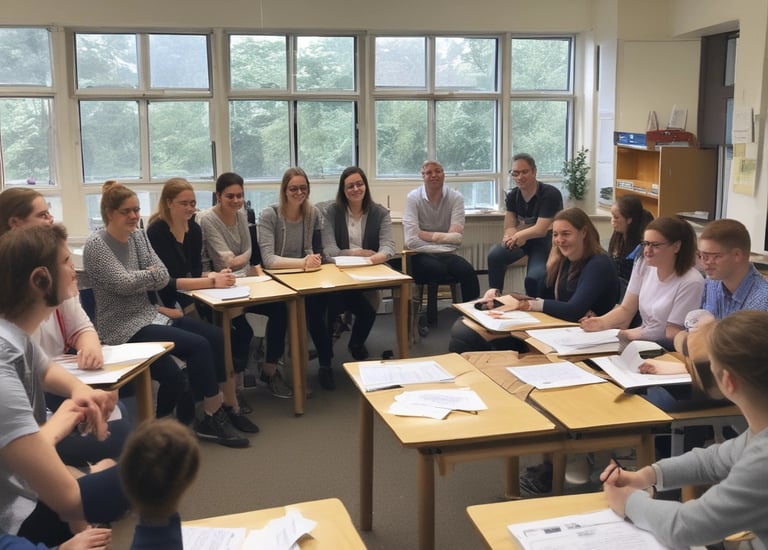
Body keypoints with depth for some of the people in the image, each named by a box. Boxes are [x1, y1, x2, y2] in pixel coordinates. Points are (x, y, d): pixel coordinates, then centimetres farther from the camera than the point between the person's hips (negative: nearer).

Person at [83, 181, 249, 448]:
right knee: (198, 345, -20)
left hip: (148, 314, 8)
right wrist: (151, 274, -4)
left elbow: (163, 277, 1)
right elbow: (124, 283, -20)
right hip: (123, 326, -8)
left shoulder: (138, 235, 9)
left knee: (215, 337, -8)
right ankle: (213, 413, -3)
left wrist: (140, 278, -15)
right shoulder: (96, 245, -11)